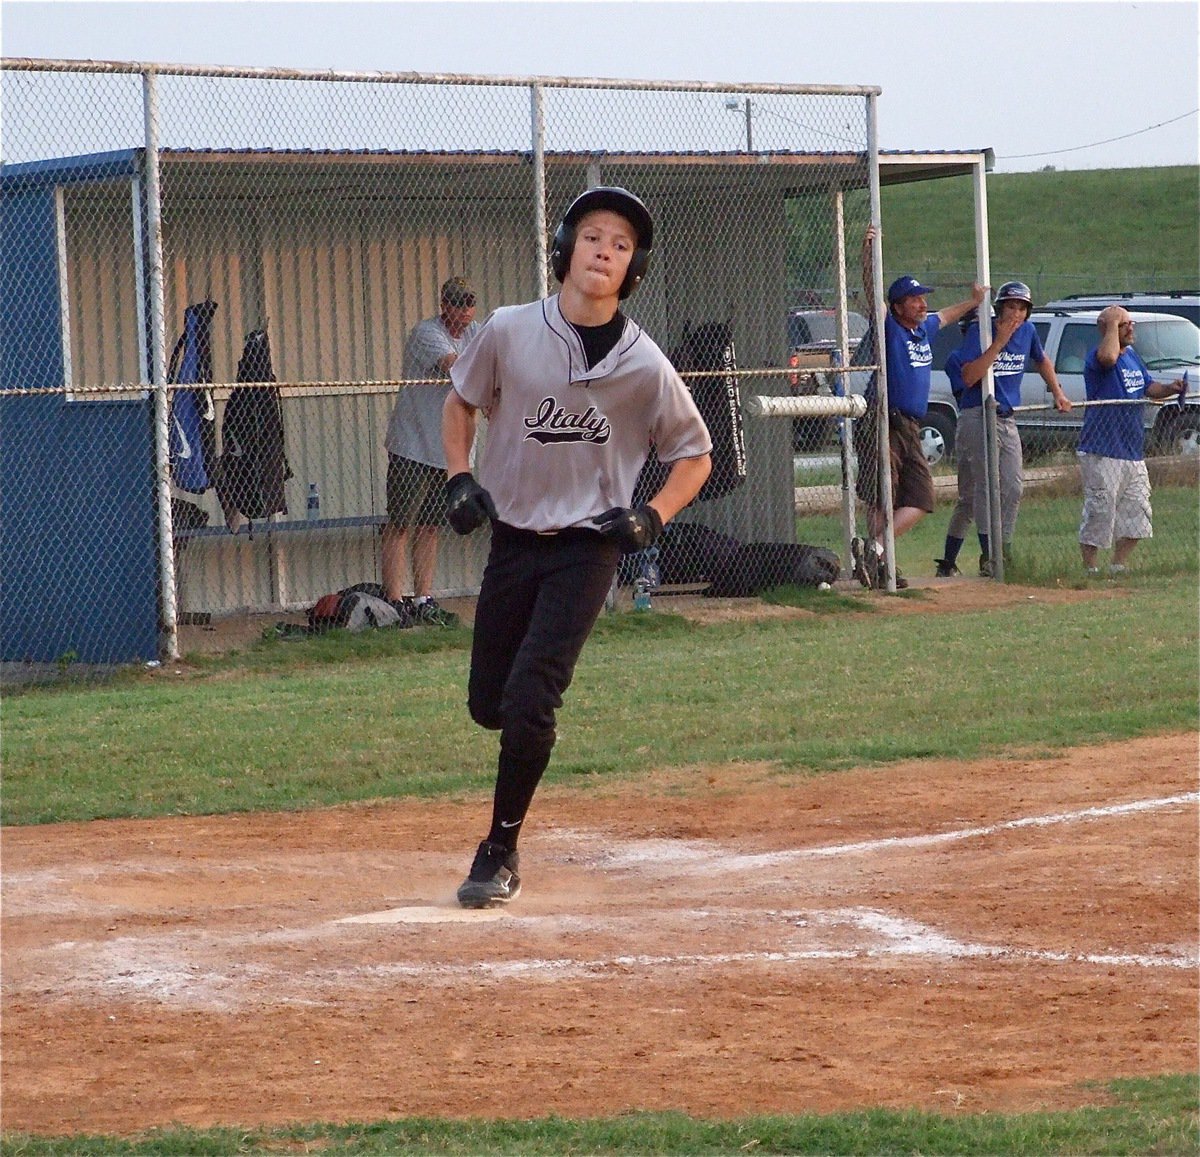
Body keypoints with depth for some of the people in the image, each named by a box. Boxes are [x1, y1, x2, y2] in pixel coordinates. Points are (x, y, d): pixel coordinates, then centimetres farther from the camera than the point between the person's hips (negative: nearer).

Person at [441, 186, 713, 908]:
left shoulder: (645, 367, -10)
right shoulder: (509, 333, -7)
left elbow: (695, 455, 2)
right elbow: (462, 402, 12)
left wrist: (654, 516, -13)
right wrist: (459, 477, -2)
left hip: (587, 546, -3)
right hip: (512, 538, 3)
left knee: (527, 703, -15)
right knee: (488, 704, 10)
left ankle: (501, 851, 0)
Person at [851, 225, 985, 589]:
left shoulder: (925, 328, 15)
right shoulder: (889, 327, -5)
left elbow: (946, 315, 38)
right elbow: (871, 292, -19)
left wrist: (974, 301, 52)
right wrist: (868, 252, -31)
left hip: (910, 428, 8)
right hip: (882, 423, -8)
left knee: (919, 500, -1)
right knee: (881, 500, -10)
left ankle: (874, 549, -3)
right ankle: (877, 558, -12)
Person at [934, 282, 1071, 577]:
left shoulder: (1027, 331, 8)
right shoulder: (980, 332, -11)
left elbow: (1041, 361, 31)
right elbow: (969, 377, -23)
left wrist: (1058, 394, 28)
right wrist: (999, 343, -23)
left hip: (1007, 420, 7)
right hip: (977, 417, -7)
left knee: (1013, 489, 0)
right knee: (986, 488, -13)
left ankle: (1004, 552, 6)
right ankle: (989, 558, -16)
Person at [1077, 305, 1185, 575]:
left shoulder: (1132, 355, 16)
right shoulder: (1095, 357, -12)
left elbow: (1149, 387, 22)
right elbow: (1108, 357, -36)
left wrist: (1171, 389, 1)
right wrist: (1112, 324, -22)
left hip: (1133, 451, 9)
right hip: (1102, 454, -9)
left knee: (1136, 514, 10)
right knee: (1099, 512, -6)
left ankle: (1117, 567, 22)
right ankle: (1090, 570, 3)